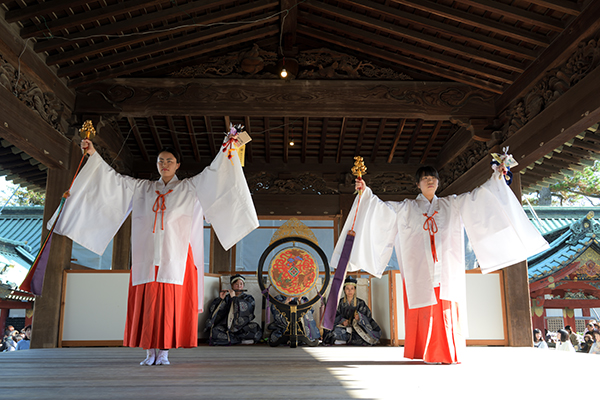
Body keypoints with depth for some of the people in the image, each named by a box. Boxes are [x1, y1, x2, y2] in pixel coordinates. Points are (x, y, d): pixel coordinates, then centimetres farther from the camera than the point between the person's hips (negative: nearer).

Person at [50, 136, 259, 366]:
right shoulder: (143, 188, 18)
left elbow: (211, 173, 3)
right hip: (147, 255, 2)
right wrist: (93, 154, 13)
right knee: (146, 302, -3)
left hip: (174, 256, -2)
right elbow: (115, 179, 17)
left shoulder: (188, 187, 12)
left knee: (169, 303, -7)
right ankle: (150, 352, 3)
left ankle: (164, 352, -1)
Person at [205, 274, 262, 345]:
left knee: (255, 329, -31)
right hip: (226, 326, 1)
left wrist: (234, 298, -12)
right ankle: (241, 340, -18)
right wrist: (221, 299, -7)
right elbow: (212, 311, 5)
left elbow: (246, 309, -12)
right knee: (214, 332, -30)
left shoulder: (248, 298, 12)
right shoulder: (226, 297, 15)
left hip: (242, 327, -1)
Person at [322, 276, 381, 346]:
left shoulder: (360, 303, 3)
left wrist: (359, 317, -23)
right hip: (343, 329, 0)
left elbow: (367, 316, -2)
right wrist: (342, 321, -19)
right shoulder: (340, 303, 5)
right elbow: (334, 316, 2)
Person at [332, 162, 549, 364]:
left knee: (448, 310, -6)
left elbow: (475, 196, 13)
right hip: (420, 270, -1)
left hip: (447, 270, 2)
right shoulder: (407, 208, 13)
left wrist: (495, 178, 4)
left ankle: (448, 353, -3)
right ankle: (426, 353, -2)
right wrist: (366, 192, -8)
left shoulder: (451, 204, 17)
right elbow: (383, 207, 5)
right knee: (424, 311, -7)